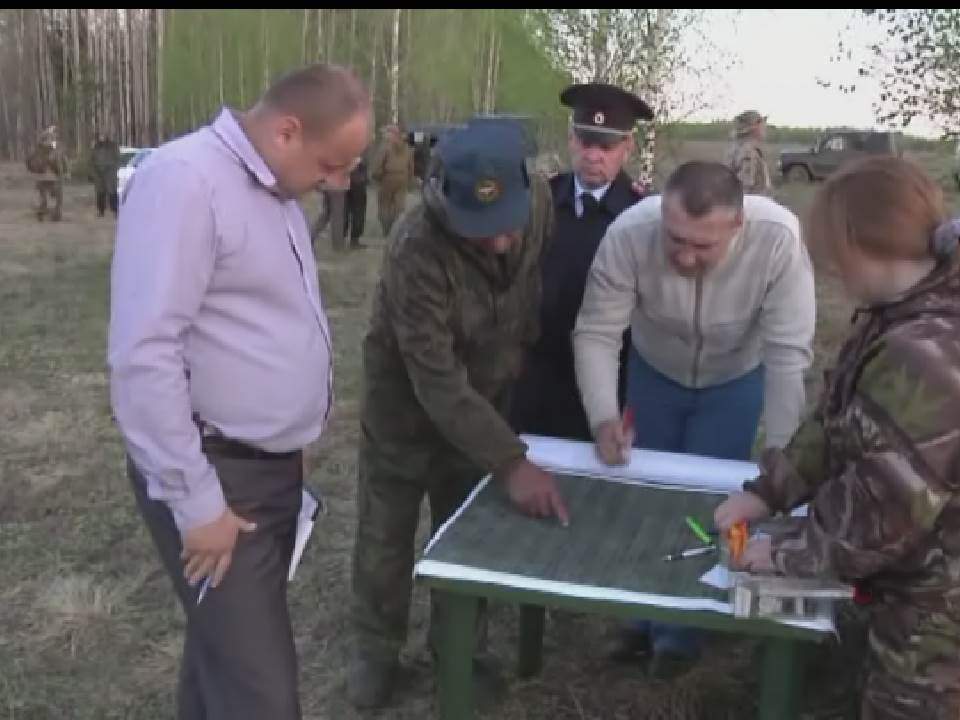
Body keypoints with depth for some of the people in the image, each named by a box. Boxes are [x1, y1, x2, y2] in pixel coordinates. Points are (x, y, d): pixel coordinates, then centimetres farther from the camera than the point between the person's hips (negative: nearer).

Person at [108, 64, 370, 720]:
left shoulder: (276, 191, 11)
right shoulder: (185, 179, -18)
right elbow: (144, 355, -23)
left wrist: (295, 442, 15)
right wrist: (196, 502, -19)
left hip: (275, 465, 9)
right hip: (217, 475, -9)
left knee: (229, 652, 20)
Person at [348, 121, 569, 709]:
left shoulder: (540, 203, -21)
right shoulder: (418, 248, -36)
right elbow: (436, 379, -37)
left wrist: (517, 358, 7)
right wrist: (512, 462, -41)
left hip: (485, 399, 4)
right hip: (407, 400, -4)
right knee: (387, 534, 11)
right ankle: (376, 650, 33)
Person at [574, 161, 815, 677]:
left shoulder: (779, 238, -38)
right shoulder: (628, 234, -34)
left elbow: (789, 353, -31)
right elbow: (596, 333, -26)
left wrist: (778, 453, -30)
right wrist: (603, 417, -39)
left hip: (735, 382, -1)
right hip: (654, 374, 2)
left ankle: (683, 629, 28)